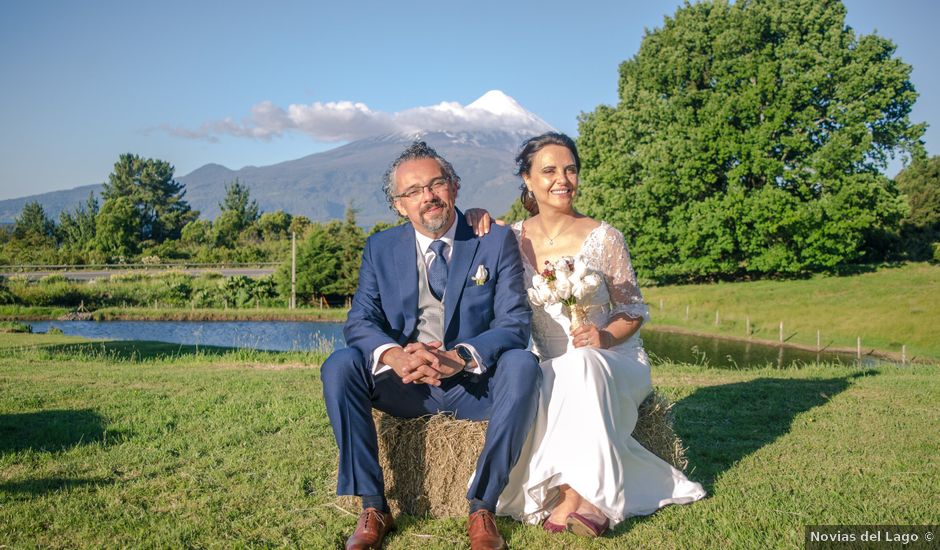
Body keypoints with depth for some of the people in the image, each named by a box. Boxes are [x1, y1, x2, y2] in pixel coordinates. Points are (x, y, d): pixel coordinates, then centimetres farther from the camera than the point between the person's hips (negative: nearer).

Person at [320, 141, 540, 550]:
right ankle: (373, 508, -17)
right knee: (339, 365, -24)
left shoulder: (496, 241, 0)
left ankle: (482, 507, -22)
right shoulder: (380, 249, 6)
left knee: (522, 364, -31)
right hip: (404, 386, 2)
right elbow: (359, 321, -3)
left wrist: (459, 358, -29)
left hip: (474, 385, -1)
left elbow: (515, 322, -9)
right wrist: (393, 355, -28)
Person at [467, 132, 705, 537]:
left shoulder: (604, 238, -7)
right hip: (546, 367, 2)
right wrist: (476, 218, -8)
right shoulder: (514, 238, 0)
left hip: (611, 360, -2)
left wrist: (605, 335, -21)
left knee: (580, 365, -37)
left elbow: (633, 310, 0)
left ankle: (577, 495, -29)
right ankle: (586, 498, -22)